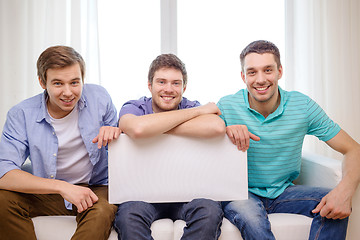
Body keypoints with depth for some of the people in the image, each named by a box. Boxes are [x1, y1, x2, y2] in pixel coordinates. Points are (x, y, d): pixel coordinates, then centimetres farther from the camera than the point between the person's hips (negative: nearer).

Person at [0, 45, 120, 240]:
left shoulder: (98, 97, -6)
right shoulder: (21, 114, -10)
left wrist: (114, 132, -19)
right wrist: (61, 187, -31)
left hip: (94, 189, -1)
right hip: (47, 193, 2)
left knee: (102, 212, -35)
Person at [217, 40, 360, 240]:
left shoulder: (303, 106, -7)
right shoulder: (228, 106, -11)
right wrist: (226, 130, -26)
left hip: (283, 191, 3)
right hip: (241, 193, -2)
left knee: (336, 206, -22)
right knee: (251, 219, -36)